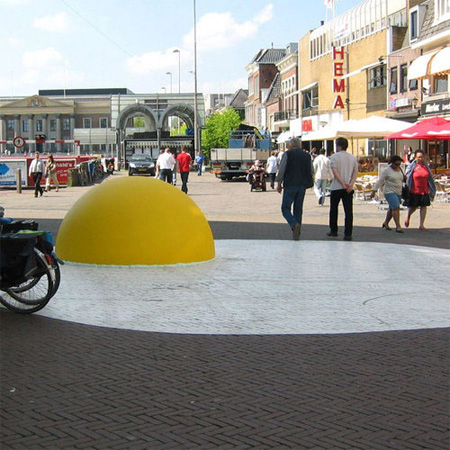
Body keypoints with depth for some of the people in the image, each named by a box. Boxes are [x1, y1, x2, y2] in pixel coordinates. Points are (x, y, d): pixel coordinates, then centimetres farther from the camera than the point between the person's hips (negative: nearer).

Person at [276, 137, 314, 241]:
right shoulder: (306, 155, 11)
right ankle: (297, 234, 8)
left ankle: (294, 224, -25)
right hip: (302, 186, 5)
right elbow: (312, 171, 12)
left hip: (290, 185, -4)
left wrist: (279, 184, 2)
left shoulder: (288, 154, -2)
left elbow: (281, 170, -5)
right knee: (298, 209, 10)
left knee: (285, 208, 0)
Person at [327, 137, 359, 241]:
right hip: (349, 188, 3)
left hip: (336, 187, -3)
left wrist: (343, 183, -15)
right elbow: (356, 172, 2)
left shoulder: (335, 156, -3)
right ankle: (348, 234, -6)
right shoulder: (352, 157, 10)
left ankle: (333, 231, 21)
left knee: (333, 209, 13)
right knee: (348, 211, 0)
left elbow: (335, 171, -13)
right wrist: (350, 184, -7)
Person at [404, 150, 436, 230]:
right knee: (413, 207, 5)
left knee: (424, 206, 0)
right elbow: (407, 177, -2)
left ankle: (421, 225, 6)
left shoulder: (426, 166, 6)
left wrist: (430, 189, 14)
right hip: (414, 191, -3)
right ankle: (408, 216, 37)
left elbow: (429, 178, 14)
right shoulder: (412, 166, -6)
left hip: (424, 191, 4)